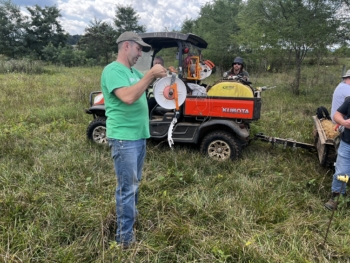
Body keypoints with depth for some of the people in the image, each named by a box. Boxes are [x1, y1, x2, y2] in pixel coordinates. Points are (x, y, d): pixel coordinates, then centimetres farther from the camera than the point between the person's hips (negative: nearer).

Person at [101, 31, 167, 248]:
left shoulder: (133, 71, 13)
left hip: (139, 136, 9)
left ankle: (131, 215, 41)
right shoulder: (112, 70, -15)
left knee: (135, 182, 22)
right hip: (123, 138, -9)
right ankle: (125, 236, 10)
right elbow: (128, 97, -29)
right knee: (127, 187, -2)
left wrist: (156, 77, 2)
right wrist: (150, 75, -23)